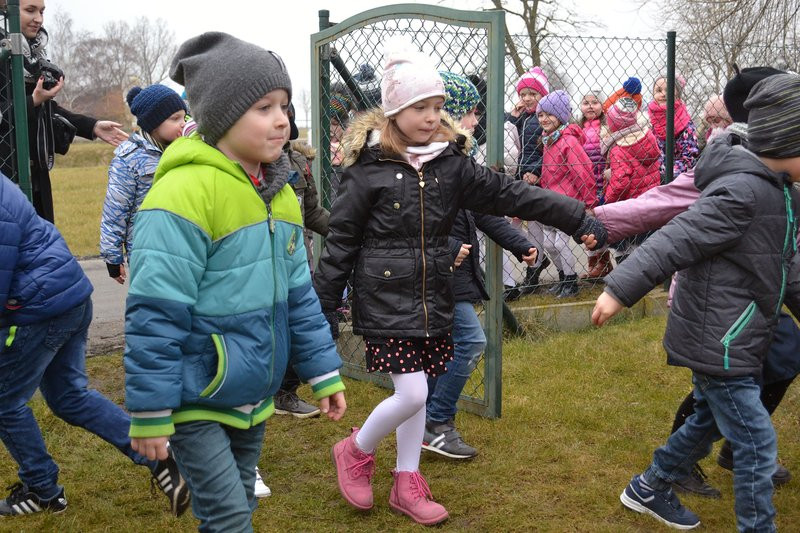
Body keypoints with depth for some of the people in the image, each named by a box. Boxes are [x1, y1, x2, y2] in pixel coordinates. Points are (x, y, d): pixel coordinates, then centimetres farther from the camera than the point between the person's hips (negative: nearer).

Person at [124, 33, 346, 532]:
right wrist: (151, 411, -19)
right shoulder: (183, 194, -22)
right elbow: (155, 314, -21)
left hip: (253, 398, 8)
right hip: (196, 402, -7)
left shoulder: (279, 195, 4)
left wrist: (325, 374, 10)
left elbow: (299, 296, 10)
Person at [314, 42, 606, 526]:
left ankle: (407, 484, 29)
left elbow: (511, 194, -1)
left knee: (417, 393, 13)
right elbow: (341, 242, -7)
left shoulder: (452, 162, 2)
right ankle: (355, 451, 20)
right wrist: (324, 309, -6)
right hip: (385, 301, -5)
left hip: (433, 300, 5)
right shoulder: (370, 169, -10)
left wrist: (581, 219, -7)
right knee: (412, 394, -8)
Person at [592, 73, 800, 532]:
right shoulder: (742, 192, -22)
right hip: (718, 343, -10)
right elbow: (676, 241, -28)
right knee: (757, 443, -1)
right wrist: (620, 290, -32)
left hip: (727, 340, 10)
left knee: (709, 423, 24)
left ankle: (648, 489, 40)